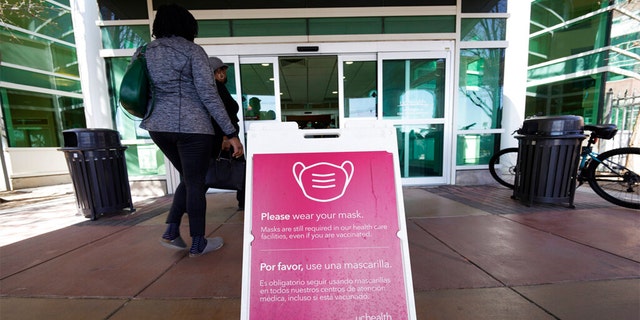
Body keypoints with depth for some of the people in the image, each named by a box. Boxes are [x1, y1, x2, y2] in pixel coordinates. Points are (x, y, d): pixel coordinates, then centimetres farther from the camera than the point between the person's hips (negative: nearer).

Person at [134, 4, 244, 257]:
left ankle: (171, 232, 18)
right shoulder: (192, 50, -3)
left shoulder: (144, 52, 15)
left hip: (158, 126, 7)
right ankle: (198, 244, 15)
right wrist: (231, 133, -14)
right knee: (196, 183, 3)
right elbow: (208, 94, -13)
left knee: (188, 179, 21)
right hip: (191, 126, -6)